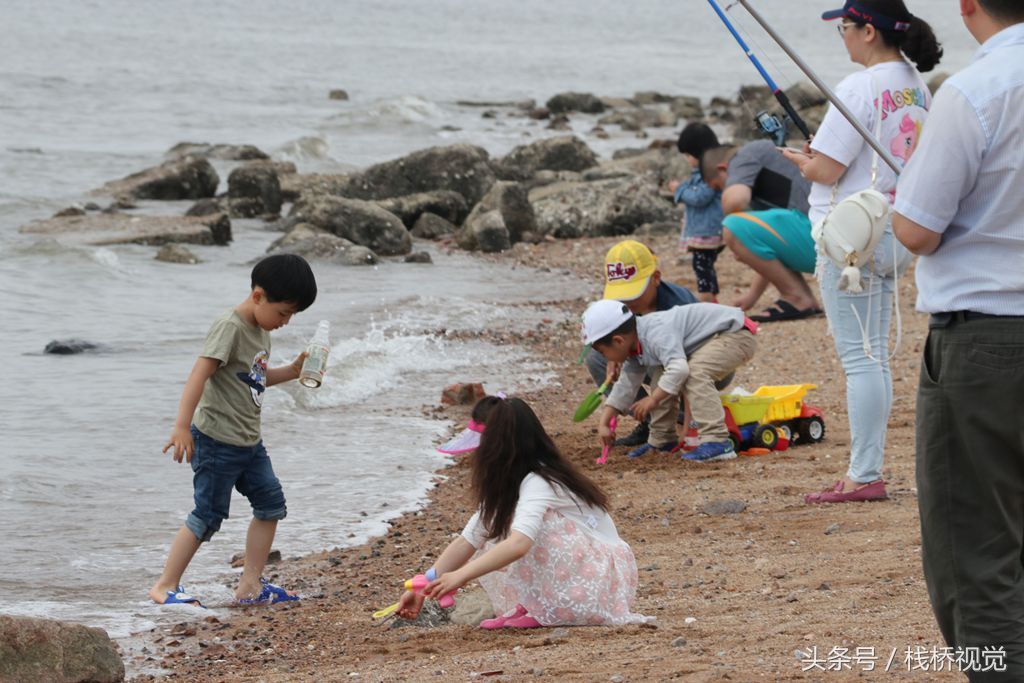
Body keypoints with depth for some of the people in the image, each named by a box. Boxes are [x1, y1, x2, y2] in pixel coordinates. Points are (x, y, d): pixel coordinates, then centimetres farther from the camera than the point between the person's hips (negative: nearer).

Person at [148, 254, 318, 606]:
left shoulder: (260, 330, 11)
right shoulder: (230, 327, -18)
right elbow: (199, 375, -25)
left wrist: (291, 371, 10)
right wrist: (182, 427, -31)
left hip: (248, 441, 9)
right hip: (217, 441, -9)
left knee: (270, 505, 8)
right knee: (208, 516, -4)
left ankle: (251, 584, 15)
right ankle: (165, 586, 5)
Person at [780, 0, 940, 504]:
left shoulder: (860, 88, -18)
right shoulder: (917, 87, 9)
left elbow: (826, 170, -18)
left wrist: (800, 160, 3)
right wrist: (822, 153, 17)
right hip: (897, 234, 9)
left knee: (859, 358, -6)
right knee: (874, 357, 13)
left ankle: (864, 477, -4)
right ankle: (866, 471, 17)